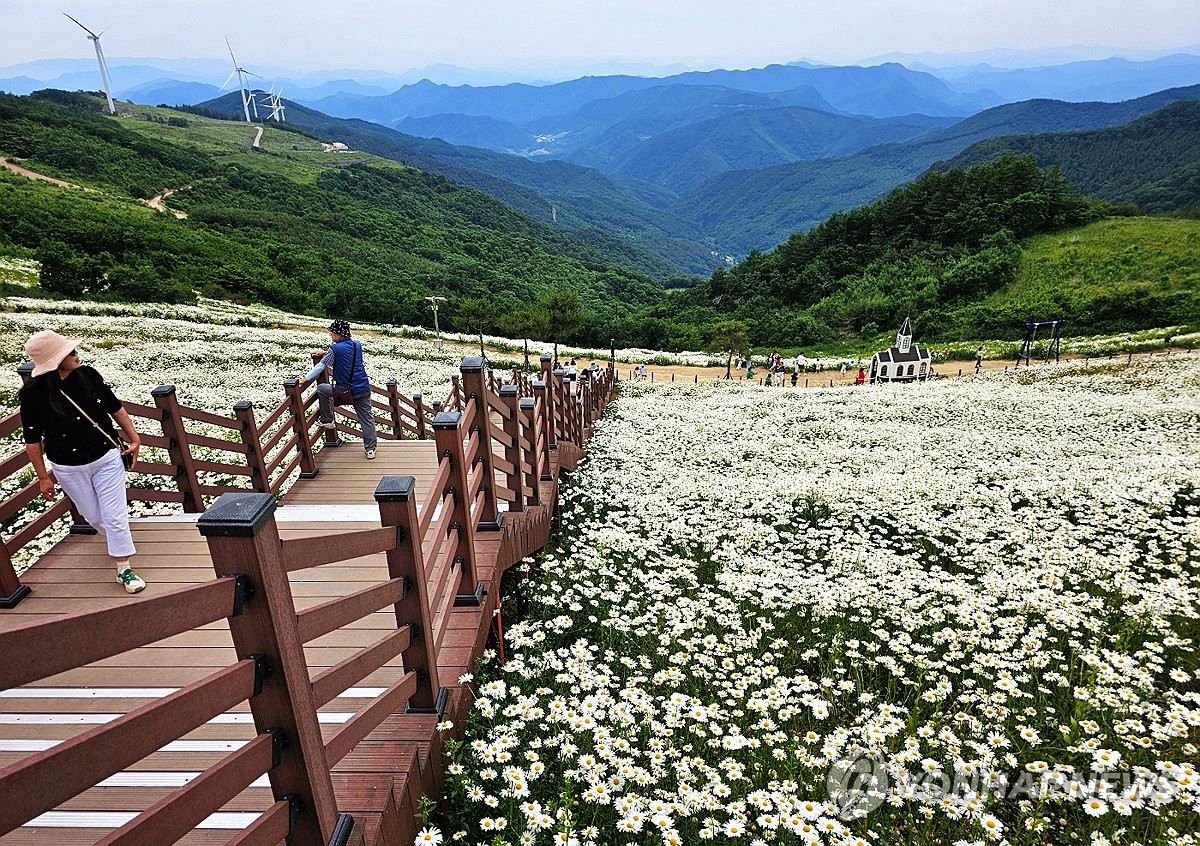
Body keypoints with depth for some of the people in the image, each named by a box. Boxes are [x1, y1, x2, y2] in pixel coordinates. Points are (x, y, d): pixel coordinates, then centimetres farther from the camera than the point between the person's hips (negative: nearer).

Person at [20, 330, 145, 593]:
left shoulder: (89, 375, -11)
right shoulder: (34, 394, -17)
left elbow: (115, 407, 4)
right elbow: (33, 440, -7)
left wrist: (134, 439, 6)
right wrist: (43, 476, -2)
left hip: (107, 458, 1)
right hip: (69, 469, -1)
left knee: (115, 515, 0)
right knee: (93, 515, 17)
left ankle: (124, 570, 11)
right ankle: (118, 540, 49)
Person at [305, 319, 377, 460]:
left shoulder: (335, 348, -12)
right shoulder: (357, 345, 7)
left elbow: (322, 365, -5)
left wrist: (306, 379, 4)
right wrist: (325, 353, 31)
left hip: (345, 391, -5)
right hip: (364, 389, 5)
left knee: (321, 389, 19)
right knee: (367, 418, 8)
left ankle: (327, 421, 26)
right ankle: (371, 449, 9)